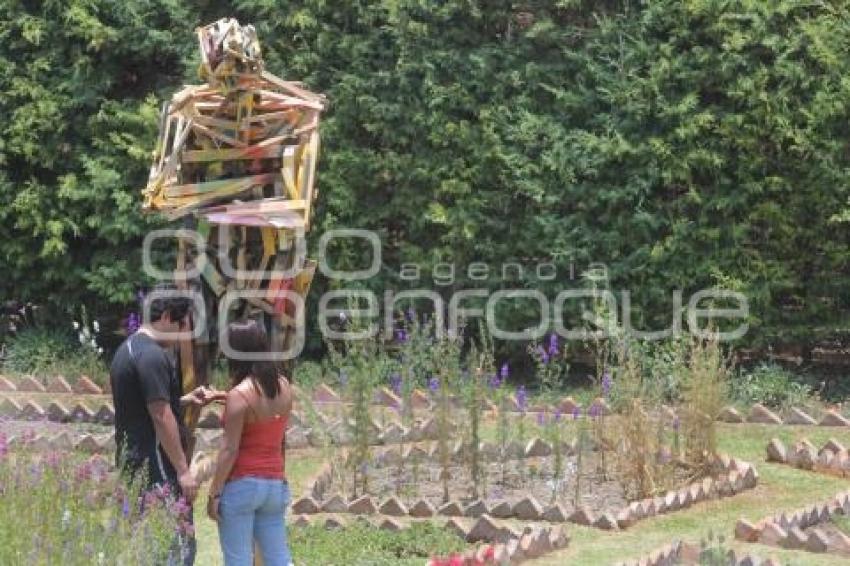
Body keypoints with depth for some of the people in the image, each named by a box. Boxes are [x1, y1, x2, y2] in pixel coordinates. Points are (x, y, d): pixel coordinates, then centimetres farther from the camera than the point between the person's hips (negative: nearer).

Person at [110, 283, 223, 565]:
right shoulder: (153, 356, -16)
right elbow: (161, 418, -19)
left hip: (132, 464, 10)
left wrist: (186, 399, 14)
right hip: (157, 469, -10)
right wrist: (183, 470, -16)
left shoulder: (128, 349, 16)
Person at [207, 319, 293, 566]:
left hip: (242, 484, -6)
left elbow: (229, 450, -15)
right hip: (276, 484, 6)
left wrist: (214, 492, -9)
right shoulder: (284, 387, 5)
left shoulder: (239, 395, -14)